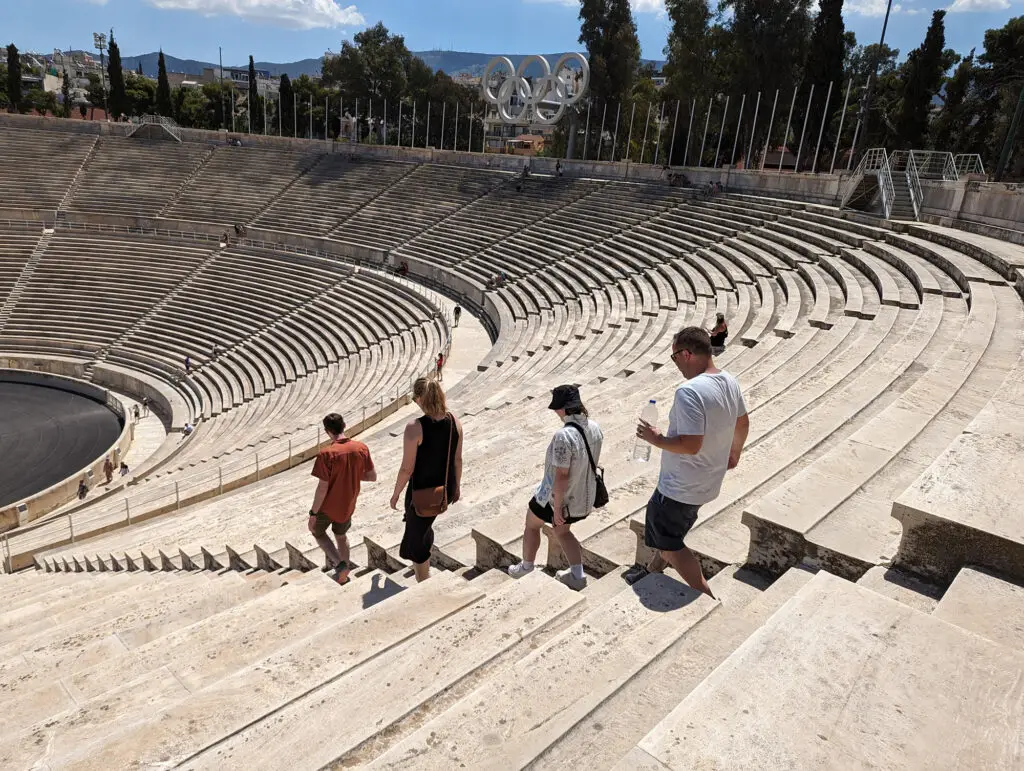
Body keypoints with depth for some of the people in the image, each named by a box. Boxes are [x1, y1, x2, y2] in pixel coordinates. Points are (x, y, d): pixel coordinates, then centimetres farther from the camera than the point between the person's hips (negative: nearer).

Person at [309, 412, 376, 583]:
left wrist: (313, 513, -11)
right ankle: (343, 575, 36)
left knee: (318, 532, 23)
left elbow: (322, 488, -22)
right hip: (348, 505, 5)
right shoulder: (361, 448, -11)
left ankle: (339, 563, 5)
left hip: (328, 506, -4)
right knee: (341, 536, 28)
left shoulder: (326, 454, -25)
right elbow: (372, 477, -2)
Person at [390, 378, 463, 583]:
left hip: (422, 492, -6)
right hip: (446, 489, 6)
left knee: (416, 538, 16)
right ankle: (423, 565, 53)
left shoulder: (415, 427, -24)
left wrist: (396, 494, -2)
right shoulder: (454, 422, -8)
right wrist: (457, 486, 17)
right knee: (425, 526, 33)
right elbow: (458, 460, 2)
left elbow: (407, 469, -18)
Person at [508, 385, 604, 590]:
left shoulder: (564, 436, -32)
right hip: (585, 498, 7)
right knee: (562, 530, 29)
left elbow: (561, 475, -29)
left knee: (532, 524, 22)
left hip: (559, 497, -6)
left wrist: (557, 508, -20)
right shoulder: (594, 427, -7)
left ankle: (526, 566, 39)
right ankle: (577, 575, 27)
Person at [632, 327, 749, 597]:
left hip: (681, 487, -9)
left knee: (670, 544, 9)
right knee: (667, 530, 28)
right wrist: (734, 454, 30)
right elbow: (742, 423, 14)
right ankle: (653, 570, 47)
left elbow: (690, 444, -33)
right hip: (709, 481, 9)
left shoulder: (689, 392, -30)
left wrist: (656, 439, -16)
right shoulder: (730, 382, -1)